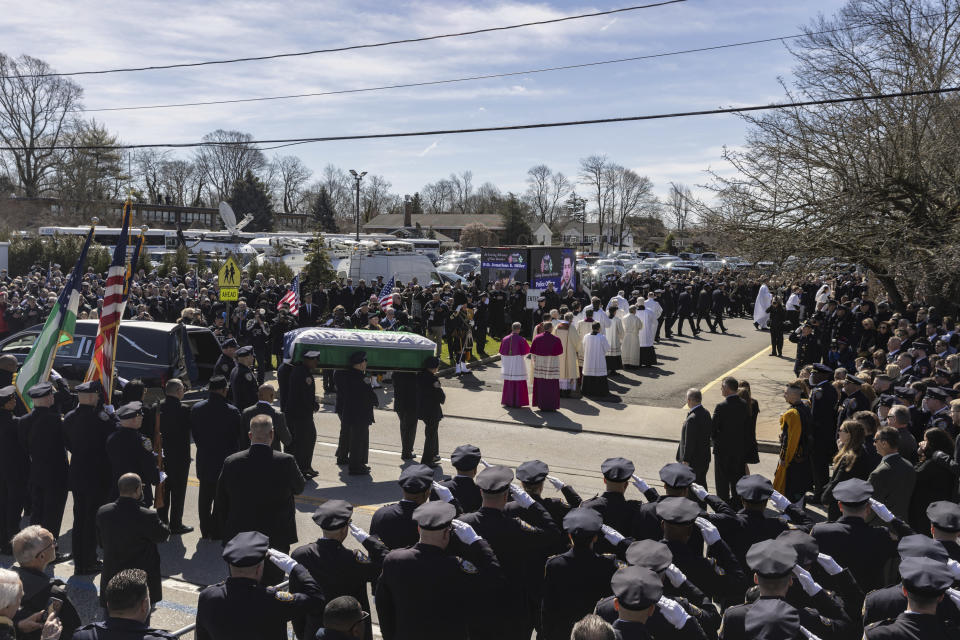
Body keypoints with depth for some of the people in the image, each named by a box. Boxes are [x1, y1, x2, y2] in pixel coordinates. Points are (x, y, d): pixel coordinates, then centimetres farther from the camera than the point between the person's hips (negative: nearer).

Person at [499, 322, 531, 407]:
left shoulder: (505, 339, 0)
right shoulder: (521, 339, -12)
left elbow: (502, 352, 5)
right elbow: (527, 351, -4)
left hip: (507, 364, 4)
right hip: (518, 363, -4)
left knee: (508, 384, 13)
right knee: (518, 384, 3)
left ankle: (507, 401, 18)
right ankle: (517, 402, 3)